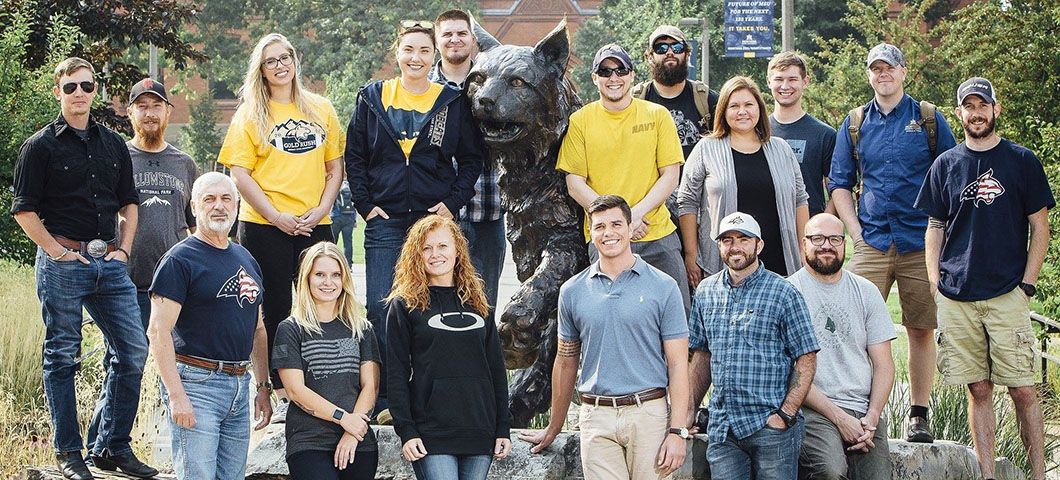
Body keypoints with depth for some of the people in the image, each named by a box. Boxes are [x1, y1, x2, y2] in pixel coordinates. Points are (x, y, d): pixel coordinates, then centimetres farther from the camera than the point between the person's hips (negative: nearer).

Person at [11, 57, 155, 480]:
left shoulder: (113, 145, 14)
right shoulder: (41, 146, -1)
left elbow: (128, 203, 21)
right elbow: (24, 210, -4)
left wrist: (123, 249, 8)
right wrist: (59, 252, -9)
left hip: (109, 262, 5)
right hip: (62, 264, -5)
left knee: (133, 349, -1)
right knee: (62, 356, 2)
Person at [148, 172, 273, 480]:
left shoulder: (246, 260, 17)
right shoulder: (180, 259, -6)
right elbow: (158, 331, -12)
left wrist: (264, 387, 16)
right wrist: (176, 395, -19)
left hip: (240, 385, 7)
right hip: (196, 382, -7)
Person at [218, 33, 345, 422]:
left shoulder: (321, 111, 11)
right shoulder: (250, 115, 3)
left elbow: (335, 168, 12)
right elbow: (240, 173, -4)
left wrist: (321, 209, -4)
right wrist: (276, 216, -12)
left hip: (314, 225, 2)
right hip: (264, 227, -2)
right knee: (276, 310, 0)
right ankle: (282, 396, 5)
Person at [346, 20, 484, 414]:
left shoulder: (453, 102, 6)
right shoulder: (372, 98, 8)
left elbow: (472, 158, 10)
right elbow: (354, 157, 11)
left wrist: (453, 202, -1)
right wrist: (365, 204, 1)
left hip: (435, 220, 0)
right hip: (384, 221, 1)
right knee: (380, 311, -5)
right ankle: (383, 400, 0)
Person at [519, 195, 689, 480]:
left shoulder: (663, 287, 3)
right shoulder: (573, 291, 10)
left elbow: (678, 363, 0)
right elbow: (566, 361, 19)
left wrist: (677, 431, -8)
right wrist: (553, 429, 22)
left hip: (649, 414, -2)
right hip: (596, 417, 2)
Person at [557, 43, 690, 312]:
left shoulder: (657, 116, 8)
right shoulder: (580, 121, 6)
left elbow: (670, 176, 4)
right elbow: (575, 184, 1)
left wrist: (637, 213, -12)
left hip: (658, 237, 1)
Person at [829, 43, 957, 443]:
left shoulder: (929, 120, 6)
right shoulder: (854, 124, 11)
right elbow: (839, 183, 14)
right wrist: (856, 231, 2)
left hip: (920, 243, -1)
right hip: (871, 243, 1)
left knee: (921, 329, 0)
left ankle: (919, 414, 6)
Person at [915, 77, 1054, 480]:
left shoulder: (1022, 162, 6)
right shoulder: (946, 165, 12)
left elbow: (1039, 228, 6)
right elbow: (934, 228, 15)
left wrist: (1027, 283, -3)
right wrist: (934, 283, 4)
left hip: (1008, 294, -2)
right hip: (957, 297, 2)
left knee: (1023, 390, -6)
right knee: (978, 390, 3)